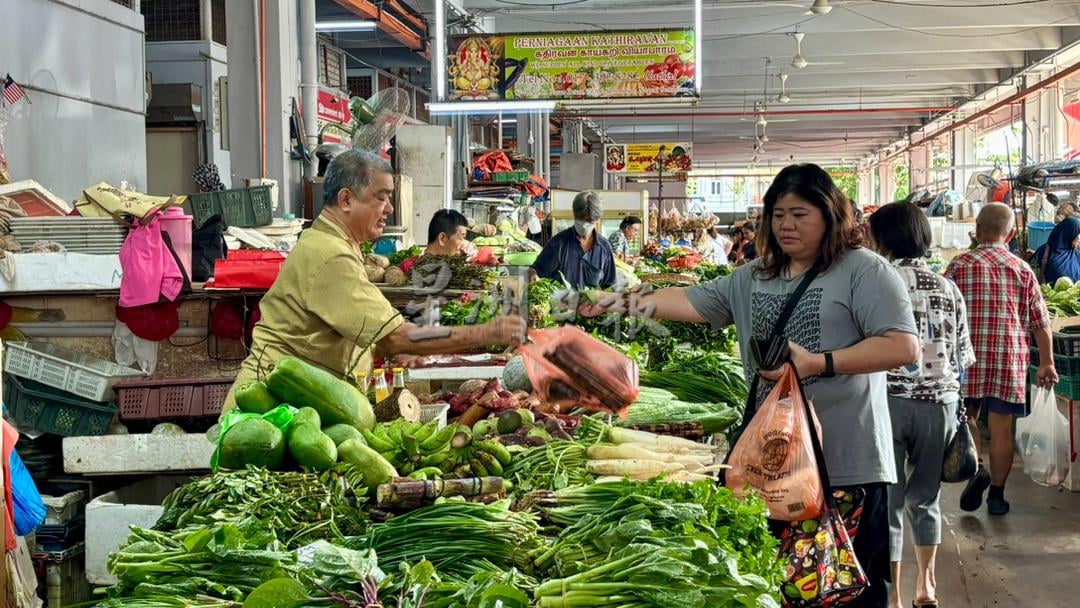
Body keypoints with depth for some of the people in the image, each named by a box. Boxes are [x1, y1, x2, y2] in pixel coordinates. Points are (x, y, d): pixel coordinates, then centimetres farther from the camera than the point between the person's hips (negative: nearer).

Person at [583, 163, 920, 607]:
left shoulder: (863, 270, -5)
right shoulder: (754, 279, 16)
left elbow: (903, 347, -14)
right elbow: (694, 301, 12)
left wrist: (819, 363, -20)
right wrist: (630, 302, -4)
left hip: (847, 465, -6)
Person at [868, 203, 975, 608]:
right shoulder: (948, 289, 4)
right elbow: (962, 357, 10)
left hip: (888, 401, -4)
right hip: (939, 402, 4)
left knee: (888, 499, 4)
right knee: (925, 497, 18)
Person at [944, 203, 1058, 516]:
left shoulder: (960, 265, -3)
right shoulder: (1022, 269, 3)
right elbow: (1041, 321, 5)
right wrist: (1047, 362, 14)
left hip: (968, 356, -1)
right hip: (1011, 358, 1)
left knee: (966, 415, 16)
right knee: (1001, 427, 8)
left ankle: (975, 467, -7)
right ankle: (996, 494, 15)